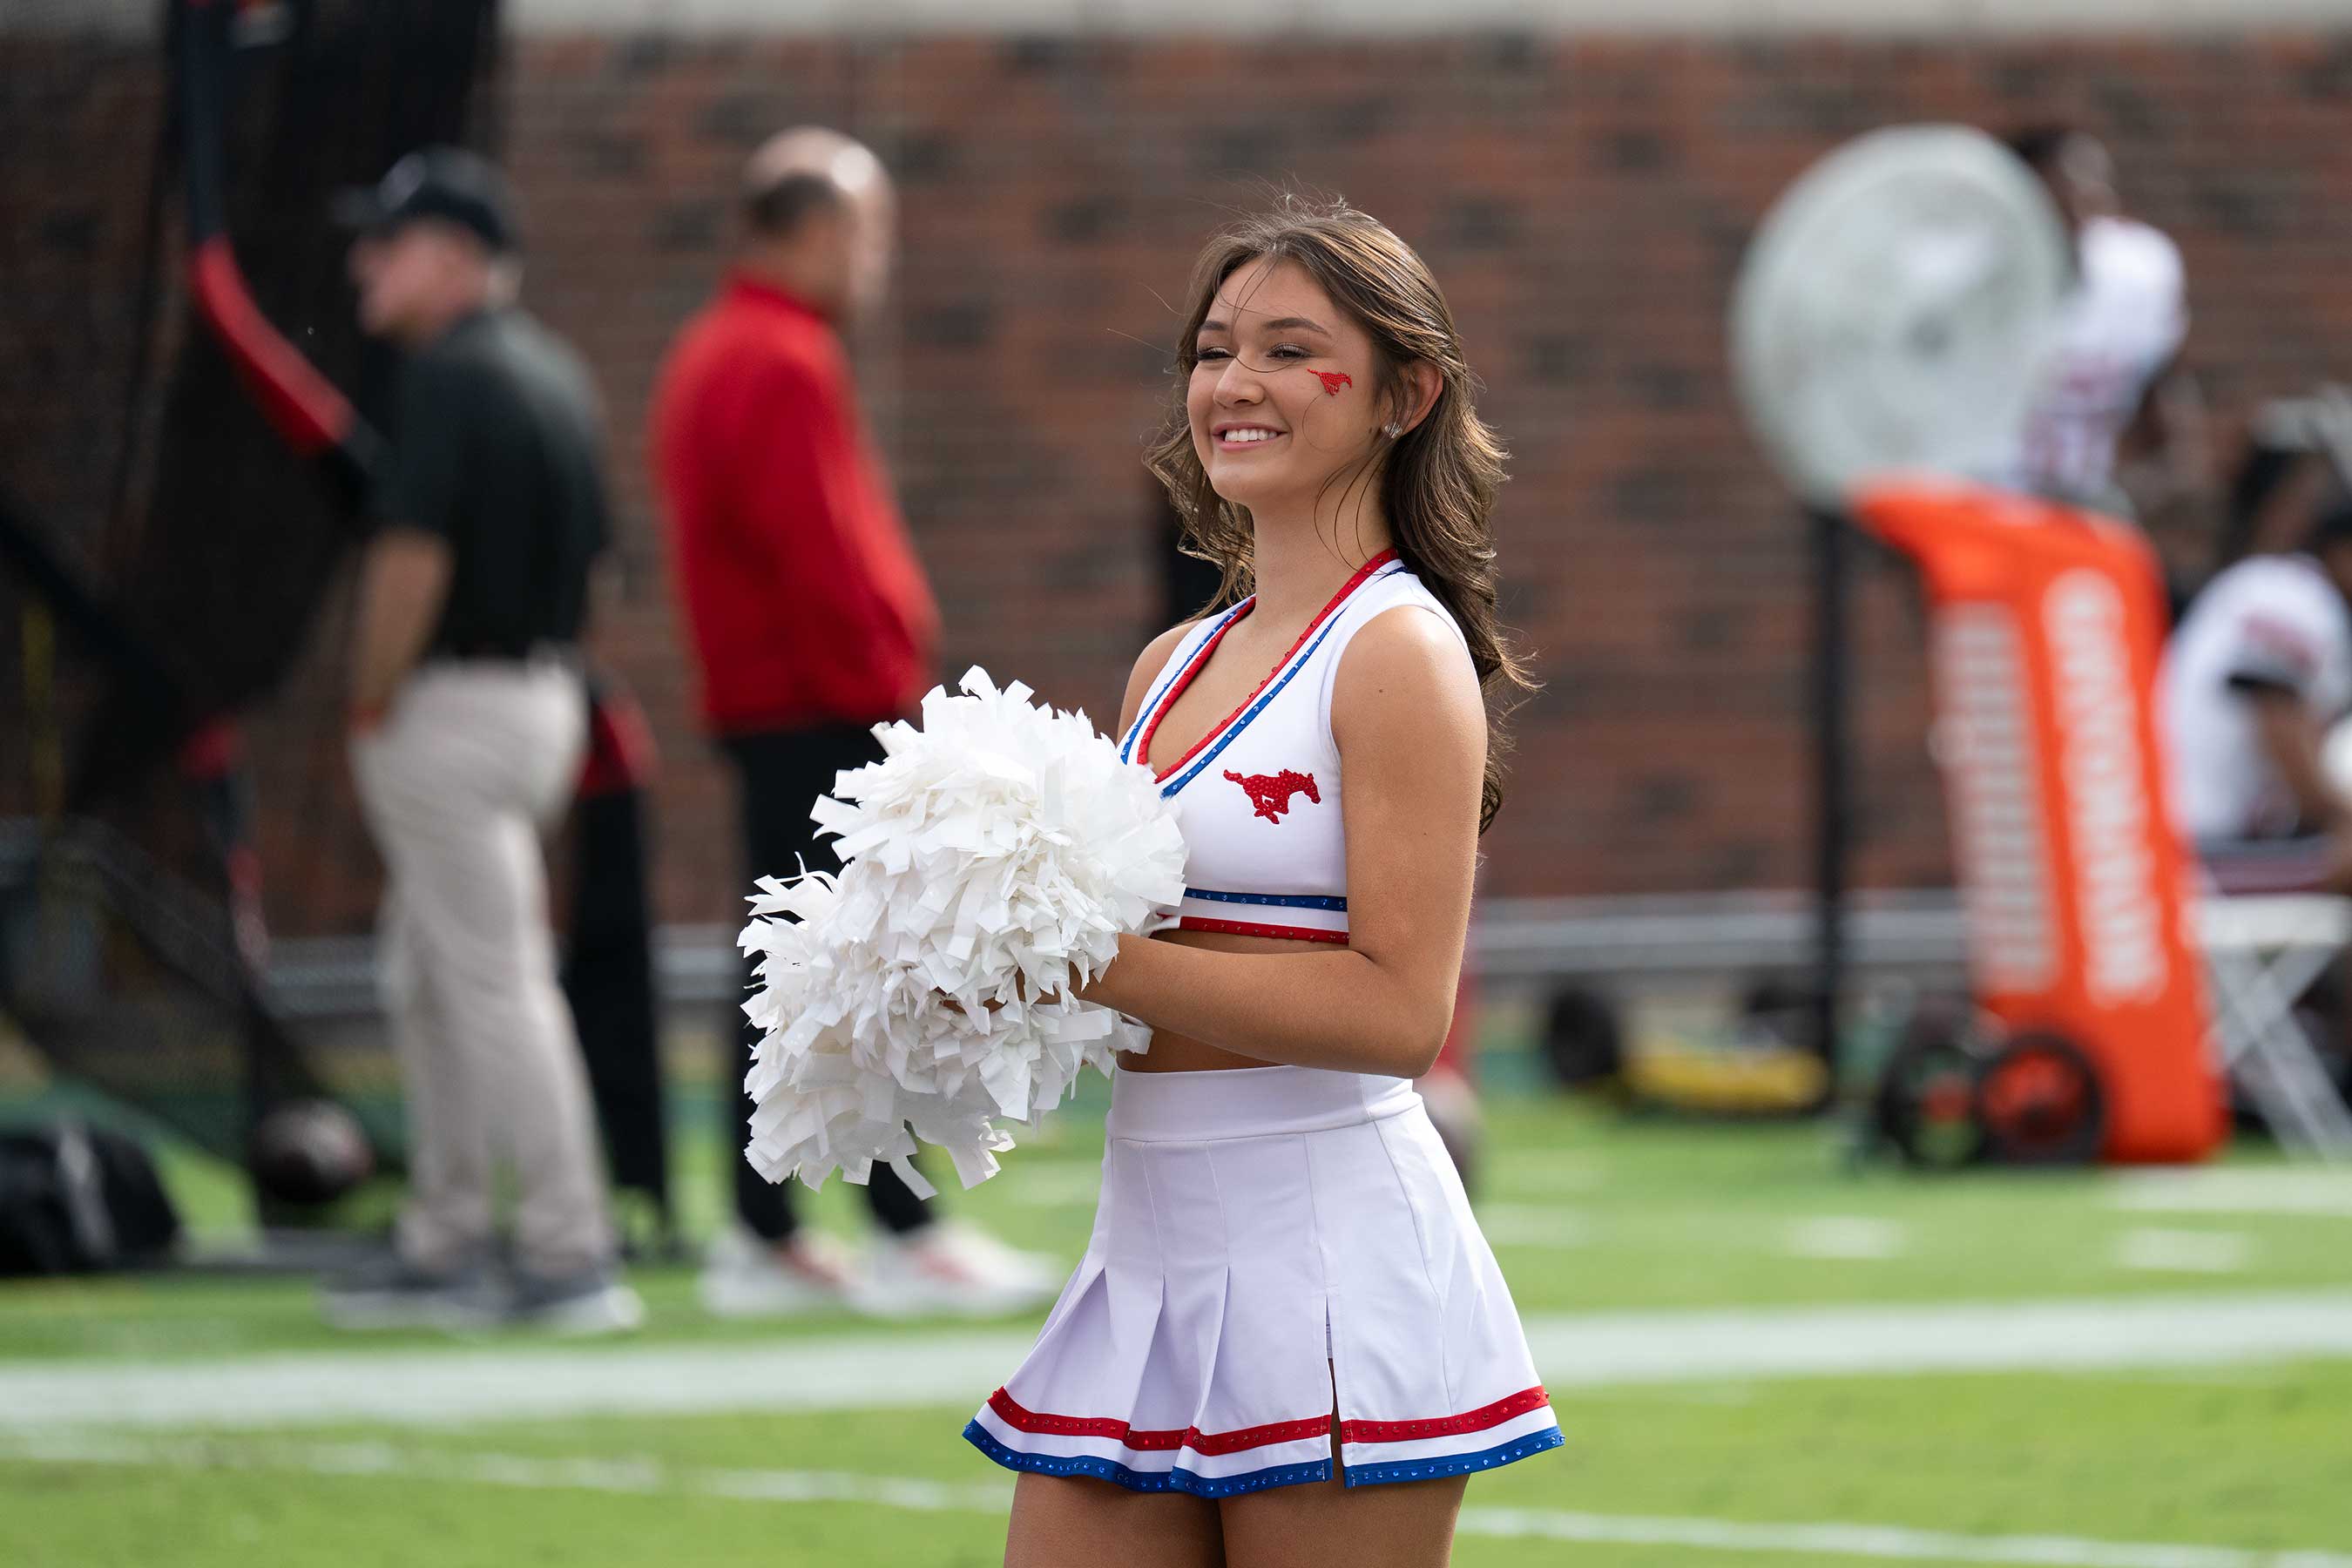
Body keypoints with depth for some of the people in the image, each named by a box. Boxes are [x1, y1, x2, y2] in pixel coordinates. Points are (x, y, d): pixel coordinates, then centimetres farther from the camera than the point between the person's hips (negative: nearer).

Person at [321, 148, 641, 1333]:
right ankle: (445, 1246, 20)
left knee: (491, 979, -6)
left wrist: (370, 710, -12)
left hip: (454, 699, -10)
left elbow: (413, 557, -22)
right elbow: (592, 554, 16)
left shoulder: (447, 376, -16)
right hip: (545, 692, 10)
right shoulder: (552, 373, 13)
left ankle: (571, 1257, -5)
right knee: (427, 978, 16)